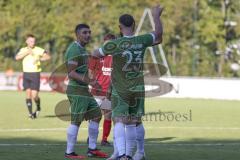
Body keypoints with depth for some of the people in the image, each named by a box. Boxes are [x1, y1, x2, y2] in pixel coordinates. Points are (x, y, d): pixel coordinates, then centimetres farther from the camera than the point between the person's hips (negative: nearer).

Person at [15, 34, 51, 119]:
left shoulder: (38, 50, -1)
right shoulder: (23, 50, 8)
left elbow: (48, 56, -9)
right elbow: (17, 57, -9)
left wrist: (39, 59, -21)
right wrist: (27, 52, -17)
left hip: (35, 74, -3)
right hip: (26, 74, 3)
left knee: (34, 95, -7)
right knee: (28, 93, -3)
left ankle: (38, 108, 21)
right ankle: (30, 113, 3)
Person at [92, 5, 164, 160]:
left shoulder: (115, 44, -14)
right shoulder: (141, 41, -6)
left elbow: (95, 54, 3)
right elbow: (158, 34, 14)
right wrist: (157, 16, 26)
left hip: (120, 90, -3)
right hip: (138, 89, 4)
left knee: (119, 122, -10)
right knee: (132, 124, 12)